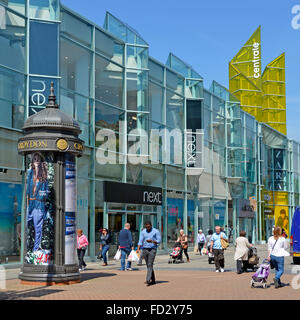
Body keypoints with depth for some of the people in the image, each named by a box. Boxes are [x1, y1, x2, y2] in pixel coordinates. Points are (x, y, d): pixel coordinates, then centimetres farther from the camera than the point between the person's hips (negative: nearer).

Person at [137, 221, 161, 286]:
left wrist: (152, 241, -23)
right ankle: (153, 280, 18)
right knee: (148, 265, 8)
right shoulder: (143, 232, 8)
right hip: (145, 249, 4)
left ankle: (148, 280, -20)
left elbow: (159, 241, -5)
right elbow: (140, 241, 4)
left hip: (152, 250, -4)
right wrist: (138, 249, -12)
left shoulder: (156, 231, -2)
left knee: (150, 265, -14)